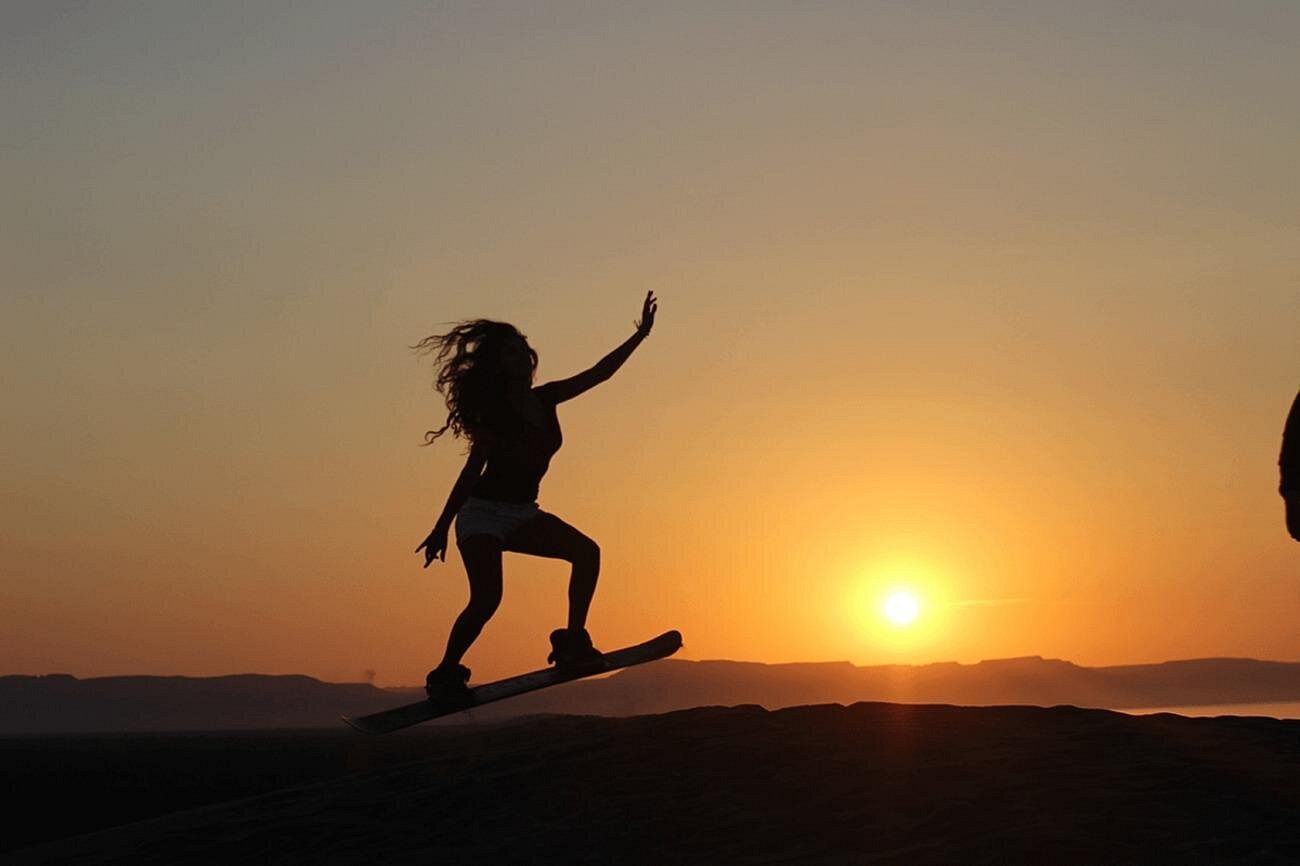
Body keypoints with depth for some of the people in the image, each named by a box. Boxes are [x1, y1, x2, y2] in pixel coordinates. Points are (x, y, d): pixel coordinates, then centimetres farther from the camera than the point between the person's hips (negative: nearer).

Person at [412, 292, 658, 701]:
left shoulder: (545, 399, 6)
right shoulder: (495, 413, -11)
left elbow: (599, 373, 10)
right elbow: (472, 471, -9)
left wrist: (640, 335, 6)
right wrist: (441, 528, -9)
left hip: (522, 514, 7)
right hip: (483, 513, -7)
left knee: (586, 552, -12)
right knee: (486, 599, -21)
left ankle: (573, 641, -10)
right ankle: (445, 674, -6)